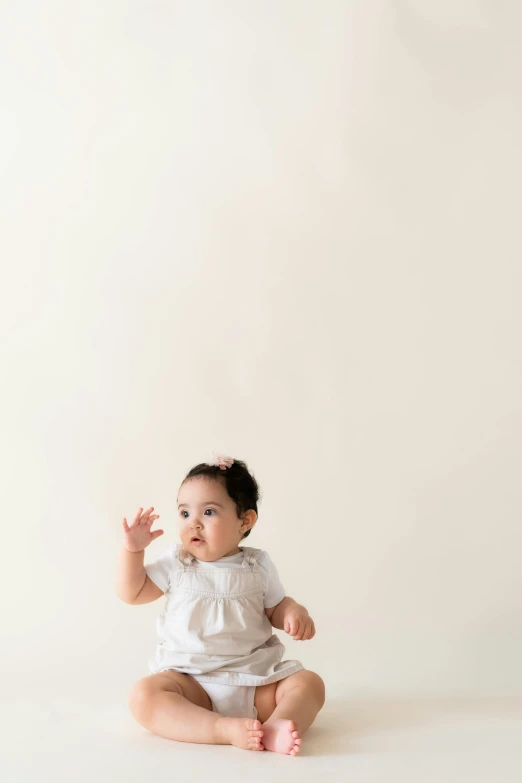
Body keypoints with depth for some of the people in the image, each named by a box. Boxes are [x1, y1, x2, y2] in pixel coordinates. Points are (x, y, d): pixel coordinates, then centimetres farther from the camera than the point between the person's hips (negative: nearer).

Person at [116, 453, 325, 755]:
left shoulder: (257, 565, 3)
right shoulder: (176, 563, 4)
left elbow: (276, 608, 11)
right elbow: (131, 593, 8)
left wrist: (295, 612, -12)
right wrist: (132, 549, -5)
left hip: (255, 679, 1)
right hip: (189, 680, -1)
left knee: (309, 683, -17)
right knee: (143, 695, -29)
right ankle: (227, 730, -40)